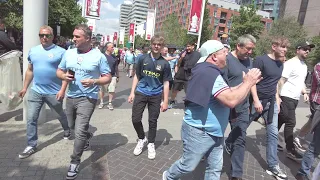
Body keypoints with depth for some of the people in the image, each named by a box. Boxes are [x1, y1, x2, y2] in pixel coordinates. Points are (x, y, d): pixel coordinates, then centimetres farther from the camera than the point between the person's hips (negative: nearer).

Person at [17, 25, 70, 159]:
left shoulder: (61, 52, -10)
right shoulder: (33, 51, 7)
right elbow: (30, 70, 15)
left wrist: (62, 90, -19)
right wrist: (25, 87, 14)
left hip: (54, 92, -4)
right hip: (35, 91, 4)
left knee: (60, 115, 17)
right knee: (31, 118, 3)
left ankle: (67, 131, 45)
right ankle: (31, 146, 16)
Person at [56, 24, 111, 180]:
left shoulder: (98, 56, -10)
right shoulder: (68, 53, 3)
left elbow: (108, 77, -7)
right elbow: (59, 71, 12)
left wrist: (93, 82, -25)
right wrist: (64, 76, -12)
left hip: (87, 98, -6)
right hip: (70, 97, 6)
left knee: (79, 131, -9)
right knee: (72, 126, 24)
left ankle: (75, 162, 11)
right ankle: (87, 135, 56)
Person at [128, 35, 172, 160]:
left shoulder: (164, 63, -3)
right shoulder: (143, 59, 0)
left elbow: (166, 83, 0)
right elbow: (137, 76, 7)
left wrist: (165, 101, -3)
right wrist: (132, 92, 2)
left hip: (155, 96, -1)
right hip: (141, 93, 1)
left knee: (153, 121, 9)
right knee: (135, 119, 2)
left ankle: (151, 144, 30)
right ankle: (142, 139, 29)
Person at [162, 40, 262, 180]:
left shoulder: (210, 71, 12)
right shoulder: (210, 73, -23)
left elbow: (228, 93, 18)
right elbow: (231, 100, -31)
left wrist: (246, 82, 6)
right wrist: (248, 83, -16)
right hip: (199, 132, -10)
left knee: (215, 168, 15)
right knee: (188, 165, 10)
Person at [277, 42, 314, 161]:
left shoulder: (304, 66, 17)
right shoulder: (290, 63, -11)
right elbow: (281, 81, -16)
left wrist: (304, 92, 10)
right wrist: (277, 97, -21)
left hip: (295, 98, 9)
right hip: (287, 97, -9)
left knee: (281, 120, 15)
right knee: (290, 123, -7)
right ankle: (290, 150, 1)